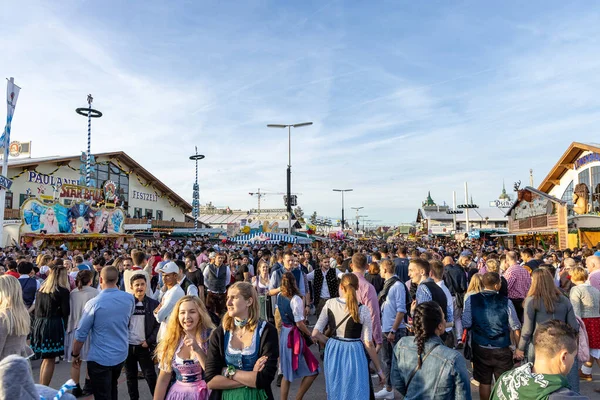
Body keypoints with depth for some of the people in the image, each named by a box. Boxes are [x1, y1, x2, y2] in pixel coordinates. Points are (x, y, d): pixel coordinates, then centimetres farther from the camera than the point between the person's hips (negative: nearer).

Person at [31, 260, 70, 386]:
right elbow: (66, 312, -11)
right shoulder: (63, 291, -12)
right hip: (54, 325, -7)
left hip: (39, 324, 7)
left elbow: (37, 307, 12)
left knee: (46, 358, 19)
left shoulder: (42, 288, 6)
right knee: (50, 360, 3)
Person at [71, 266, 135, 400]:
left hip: (100, 358, -4)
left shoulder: (94, 303, -20)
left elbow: (81, 334, -11)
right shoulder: (129, 299, -8)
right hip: (121, 355, 5)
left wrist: (75, 354, 4)